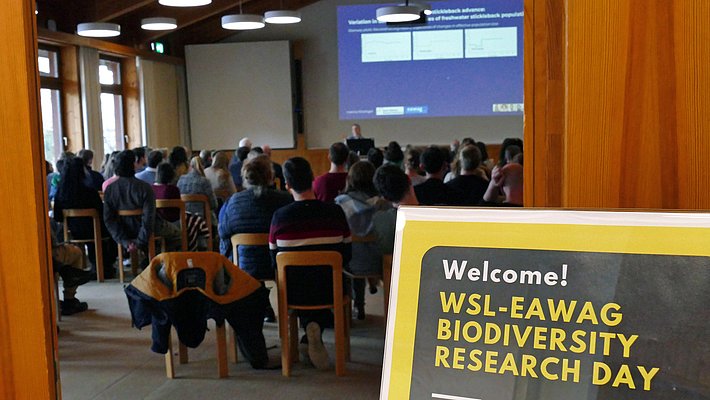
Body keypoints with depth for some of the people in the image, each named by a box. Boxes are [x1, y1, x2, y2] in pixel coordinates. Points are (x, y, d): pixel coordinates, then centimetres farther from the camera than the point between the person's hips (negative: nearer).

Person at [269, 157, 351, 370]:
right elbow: (346, 256, 1)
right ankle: (314, 333, 17)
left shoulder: (279, 216, -11)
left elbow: (274, 260, 0)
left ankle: (310, 325, 13)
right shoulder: (335, 212, -10)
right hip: (329, 291, 0)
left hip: (293, 293, 1)